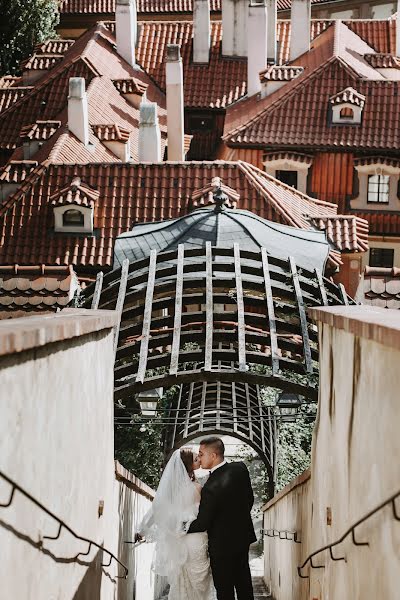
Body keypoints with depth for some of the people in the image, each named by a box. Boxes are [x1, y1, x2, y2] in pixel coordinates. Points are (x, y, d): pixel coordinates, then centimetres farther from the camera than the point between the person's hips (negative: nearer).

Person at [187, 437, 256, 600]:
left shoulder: (211, 488, -31)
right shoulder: (240, 468, -10)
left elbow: (202, 524, -20)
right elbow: (250, 499, 5)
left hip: (222, 545, -7)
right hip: (243, 537, 7)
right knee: (244, 583, 20)